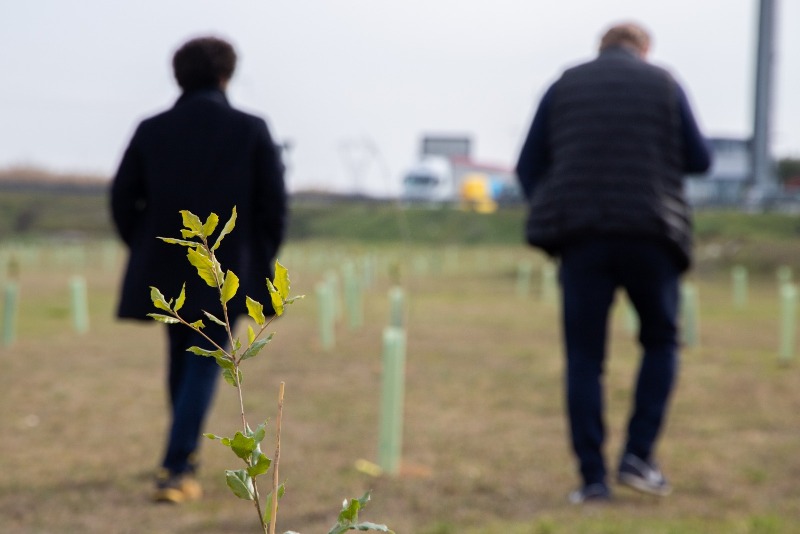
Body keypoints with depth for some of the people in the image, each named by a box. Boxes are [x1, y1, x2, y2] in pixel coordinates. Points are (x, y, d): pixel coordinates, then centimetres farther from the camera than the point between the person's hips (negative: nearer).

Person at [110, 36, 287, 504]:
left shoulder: (151, 131, 0)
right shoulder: (251, 131, -4)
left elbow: (123, 199, 2)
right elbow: (275, 204, -4)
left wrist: (146, 250, 15)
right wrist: (260, 259, 9)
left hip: (165, 270, 3)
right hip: (227, 272, -3)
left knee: (181, 360, 20)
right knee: (205, 367, 2)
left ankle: (186, 460, 33)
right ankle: (176, 470, -9)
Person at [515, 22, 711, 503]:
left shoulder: (564, 87, 10)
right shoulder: (664, 85, 6)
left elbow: (529, 166, 7)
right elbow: (699, 160, 5)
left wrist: (551, 220, 16)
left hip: (581, 234, 1)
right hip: (652, 232, -1)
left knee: (584, 356, 5)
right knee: (661, 341, 17)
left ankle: (592, 477, 0)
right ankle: (639, 455, 4)